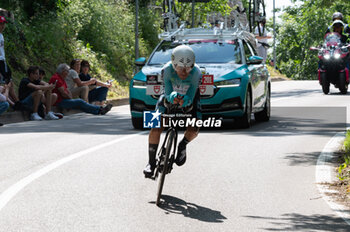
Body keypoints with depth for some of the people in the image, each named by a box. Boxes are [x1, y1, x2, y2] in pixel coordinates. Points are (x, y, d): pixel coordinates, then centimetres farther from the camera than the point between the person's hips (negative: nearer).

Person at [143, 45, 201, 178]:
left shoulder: (196, 73, -34)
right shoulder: (167, 70, -34)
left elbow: (190, 98, -36)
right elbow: (168, 94, -35)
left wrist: (185, 101, -60)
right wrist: (173, 97, -59)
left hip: (188, 98, 0)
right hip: (170, 97, 0)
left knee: (193, 130, -18)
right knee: (156, 128, -18)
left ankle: (182, 146, 18)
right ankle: (151, 162, -3)